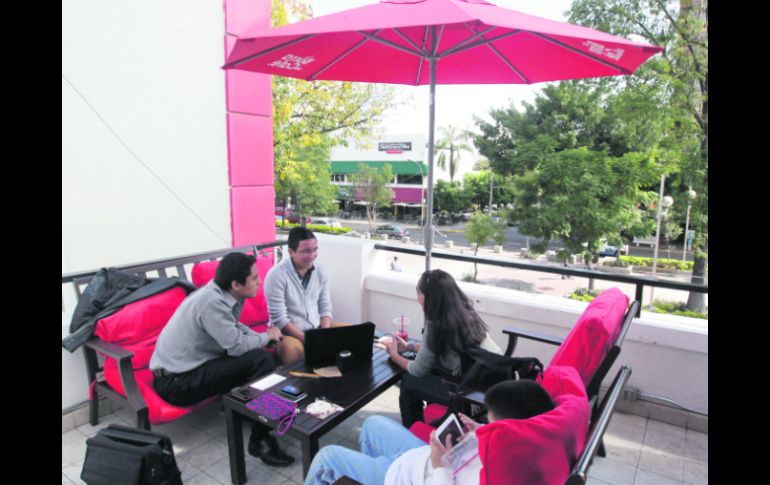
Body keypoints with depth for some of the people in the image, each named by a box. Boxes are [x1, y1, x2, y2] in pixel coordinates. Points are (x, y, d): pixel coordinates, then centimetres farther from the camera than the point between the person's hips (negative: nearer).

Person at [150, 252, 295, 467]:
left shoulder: (223, 294, 1)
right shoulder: (212, 302, -26)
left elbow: (235, 328, 16)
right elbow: (237, 346, -23)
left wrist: (262, 338, -1)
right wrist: (267, 336, -5)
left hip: (189, 365, 9)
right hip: (176, 381, -9)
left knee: (257, 352, 4)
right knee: (261, 360, -20)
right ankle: (260, 440, -11)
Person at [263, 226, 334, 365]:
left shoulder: (321, 271, 0)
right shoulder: (277, 275, -18)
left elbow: (325, 308, 5)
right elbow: (279, 319, -18)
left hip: (317, 328, 6)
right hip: (288, 332, -6)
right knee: (292, 350, -37)